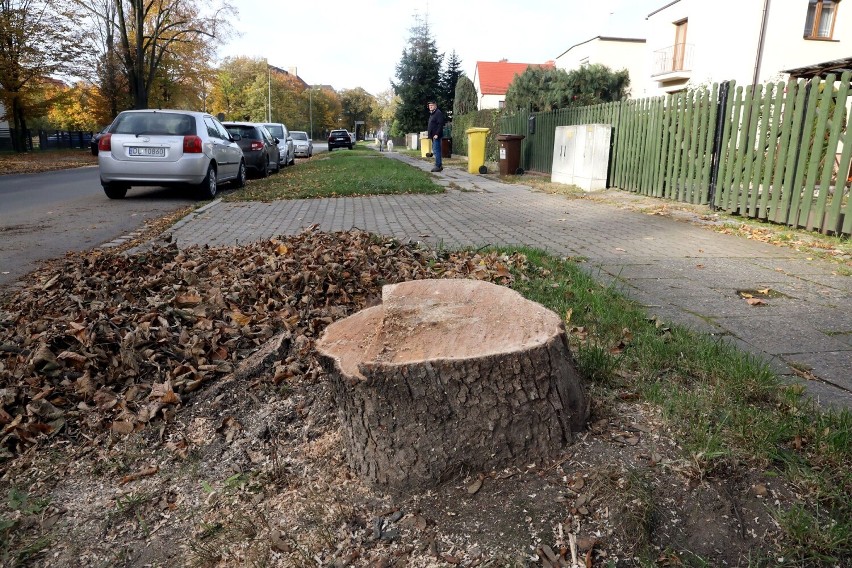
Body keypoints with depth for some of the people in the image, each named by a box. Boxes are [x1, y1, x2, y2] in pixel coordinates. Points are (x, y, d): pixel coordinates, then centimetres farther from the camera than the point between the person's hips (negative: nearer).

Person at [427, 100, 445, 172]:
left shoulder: (438, 113, -10)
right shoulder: (431, 114, 20)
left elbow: (440, 124, -18)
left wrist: (437, 134, -23)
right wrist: (428, 131, 16)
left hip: (436, 136, -10)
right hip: (432, 136, 10)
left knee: (436, 151, -11)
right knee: (435, 151, 12)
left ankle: (438, 166, -9)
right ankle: (439, 165, 17)